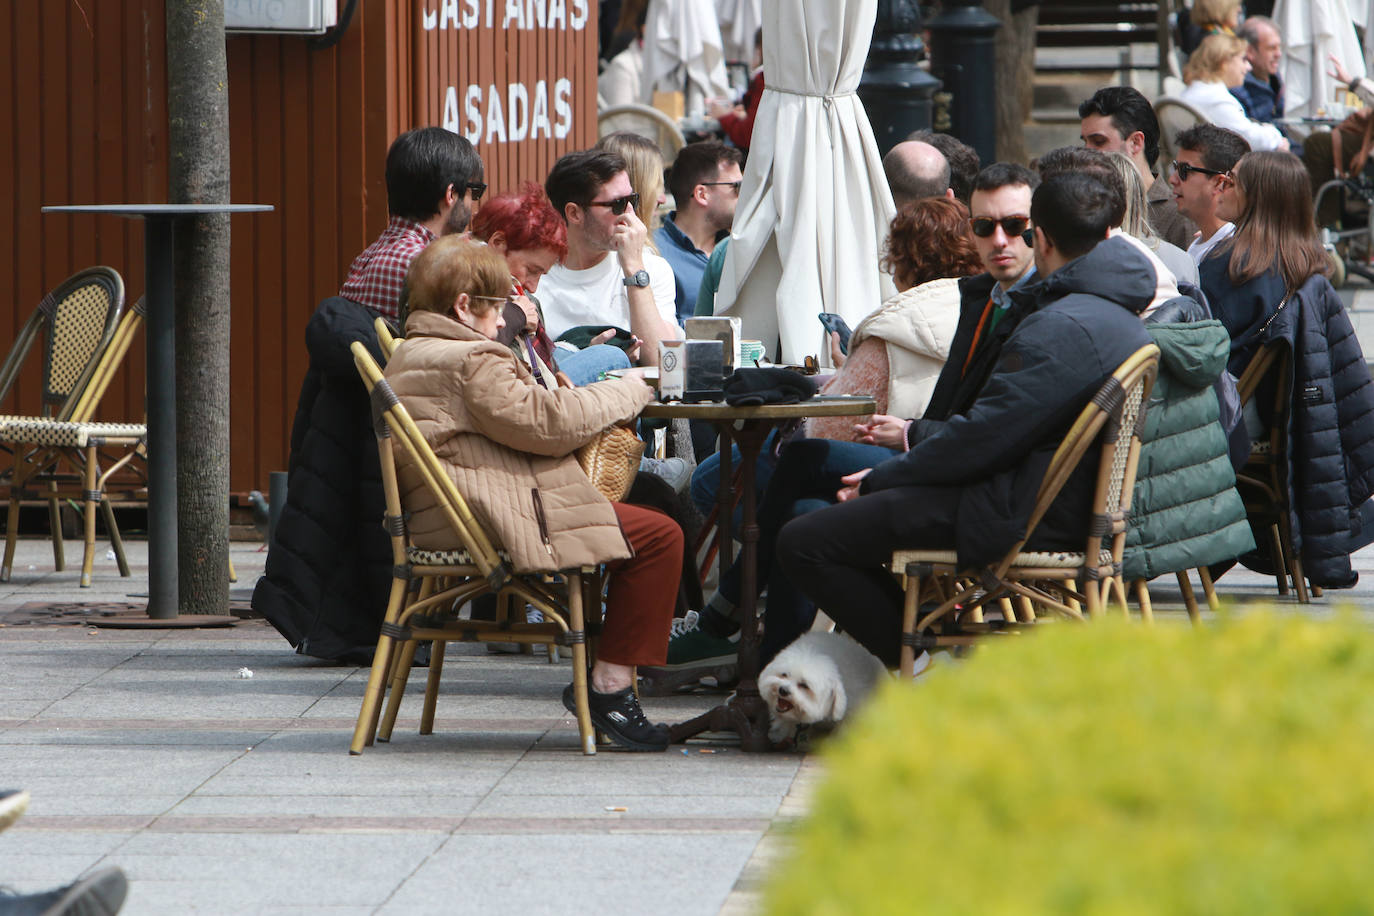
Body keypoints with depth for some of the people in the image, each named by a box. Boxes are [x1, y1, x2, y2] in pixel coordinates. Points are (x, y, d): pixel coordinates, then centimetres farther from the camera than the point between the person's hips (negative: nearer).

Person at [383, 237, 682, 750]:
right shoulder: (468, 362, -14)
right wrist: (627, 392, -2)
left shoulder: (407, 359, 20)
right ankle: (610, 686, -9)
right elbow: (543, 422, -15)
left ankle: (597, 679, 21)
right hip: (489, 523, -12)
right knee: (659, 535, -10)